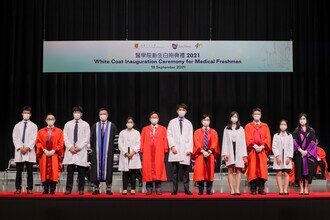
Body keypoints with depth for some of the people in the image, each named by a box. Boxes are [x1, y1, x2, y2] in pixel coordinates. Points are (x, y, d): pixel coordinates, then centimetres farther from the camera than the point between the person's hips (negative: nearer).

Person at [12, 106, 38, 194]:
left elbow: (34, 138, -1)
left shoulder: (33, 126, 6)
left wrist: (27, 148, -12)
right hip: (19, 151, 1)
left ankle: (29, 188, 3)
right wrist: (20, 147, -9)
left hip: (29, 151, -1)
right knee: (19, 171, 2)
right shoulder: (17, 125, 11)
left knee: (30, 171, -1)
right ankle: (18, 188, 6)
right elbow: (15, 138, 5)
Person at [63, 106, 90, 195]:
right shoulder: (68, 124, 11)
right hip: (70, 150, 1)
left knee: (81, 171, -1)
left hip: (81, 151, -1)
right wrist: (70, 147, -7)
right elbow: (65, 137, 6)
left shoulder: (85, 124, 6)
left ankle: (81, 189, 5)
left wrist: (79, 147, -9)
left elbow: (87, 138, 1)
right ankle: (68, 188, 4)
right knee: (70, 170, 0)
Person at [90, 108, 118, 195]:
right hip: (97, 151, 1)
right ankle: (96, 188, 8)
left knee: (108, 168, -1)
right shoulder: (95, 126, 7)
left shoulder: (112, 126, 3)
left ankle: (108, 189, 5)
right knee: (96, 168, 1)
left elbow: (115, 139, 4)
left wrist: (113, 147, -1)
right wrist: (92, 148, 5)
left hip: (108, 151, -1)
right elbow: (91, 139, 10)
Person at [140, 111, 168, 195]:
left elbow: (165, 140, 5)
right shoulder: (145, 129, 13)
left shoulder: (163, 129, 10)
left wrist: (165, 150, -3)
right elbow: (142, 141, 10)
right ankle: (149, 189, 3)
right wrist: (142, 151, 0)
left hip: (159, 153, -1)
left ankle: (158, 189, -1)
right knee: (148, 169, -2)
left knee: (158, 169, -6)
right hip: (148, 153, 1)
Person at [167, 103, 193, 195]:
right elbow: (169, 135, 6)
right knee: (175, 171, 0)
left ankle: (186, 189, 1)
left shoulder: (188, 123, 14)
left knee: (186, 171, -2)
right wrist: (172, 146, -8)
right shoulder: (172, 122, 11)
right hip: (175, 150, 0)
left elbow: (190, 137, 9)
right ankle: (175, 189, 3)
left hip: (185, 150, 0)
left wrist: (189, 149, -2)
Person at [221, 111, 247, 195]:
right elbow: (224, 142, 6)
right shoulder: (226, 129, 10)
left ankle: (237, 189, -4)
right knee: (230, 170, -4)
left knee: (238, 170, -3)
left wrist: (244, 154, 0)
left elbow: (243, 142, 8)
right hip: (230, 152, 0)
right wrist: (224, 153, -4)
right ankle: (231, 190, -5)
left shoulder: (241, 129, 11)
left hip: (239, 151, 0)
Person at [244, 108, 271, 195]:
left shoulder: (265, 126, 13)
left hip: (262, 151, 1)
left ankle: (261, 188, 1)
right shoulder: (248, 126, 8)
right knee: (253, 170, -4)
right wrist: (255, 146, -15)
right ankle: (253, 189, -1)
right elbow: (248, 139, -1)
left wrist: (262, 147, -11)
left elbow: (267, 138, 4)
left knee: (262, 169, -3)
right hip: (252, 151, -1)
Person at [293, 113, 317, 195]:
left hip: (309, 154, 0)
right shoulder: (296, 131, 7)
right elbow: (294, 142, -1)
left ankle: (306, 188, 3)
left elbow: (313, 142, 1)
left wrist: (306, 151, -9)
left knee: (308, 170, -3)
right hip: (299, 153, 0)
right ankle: (301, 188, 0)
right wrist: (301, 151, -13)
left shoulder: (311, 131, 8)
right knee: (300, 170, -4)